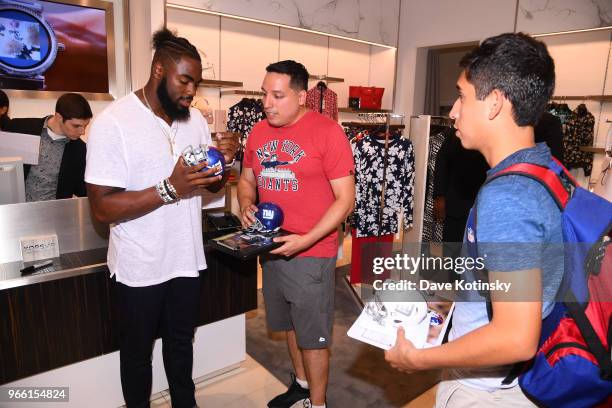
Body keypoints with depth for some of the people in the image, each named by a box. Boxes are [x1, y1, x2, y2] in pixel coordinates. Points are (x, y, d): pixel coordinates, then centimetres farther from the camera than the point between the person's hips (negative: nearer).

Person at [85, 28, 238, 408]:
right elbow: (103, 206, -20)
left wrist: (224, 161, -12)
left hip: (186, 259, 5)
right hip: (139, 267, -5)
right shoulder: (113, 122, -17)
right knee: (138, 351, 18)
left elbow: (213, 184, 10)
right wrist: (170, 189, -31)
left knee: (182, 343, 23)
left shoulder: (195, 118, 2)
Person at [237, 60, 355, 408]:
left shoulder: (327, 131, -14)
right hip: (272, 247, 6)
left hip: (312, 252, -6)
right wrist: (246, 204, -4)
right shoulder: (260, 131, 4)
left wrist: (305, 241, -23)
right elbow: (247, 178, 17)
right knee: (290, 325, 22)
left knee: (313, 335, 8)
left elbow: (345, 198, -15)